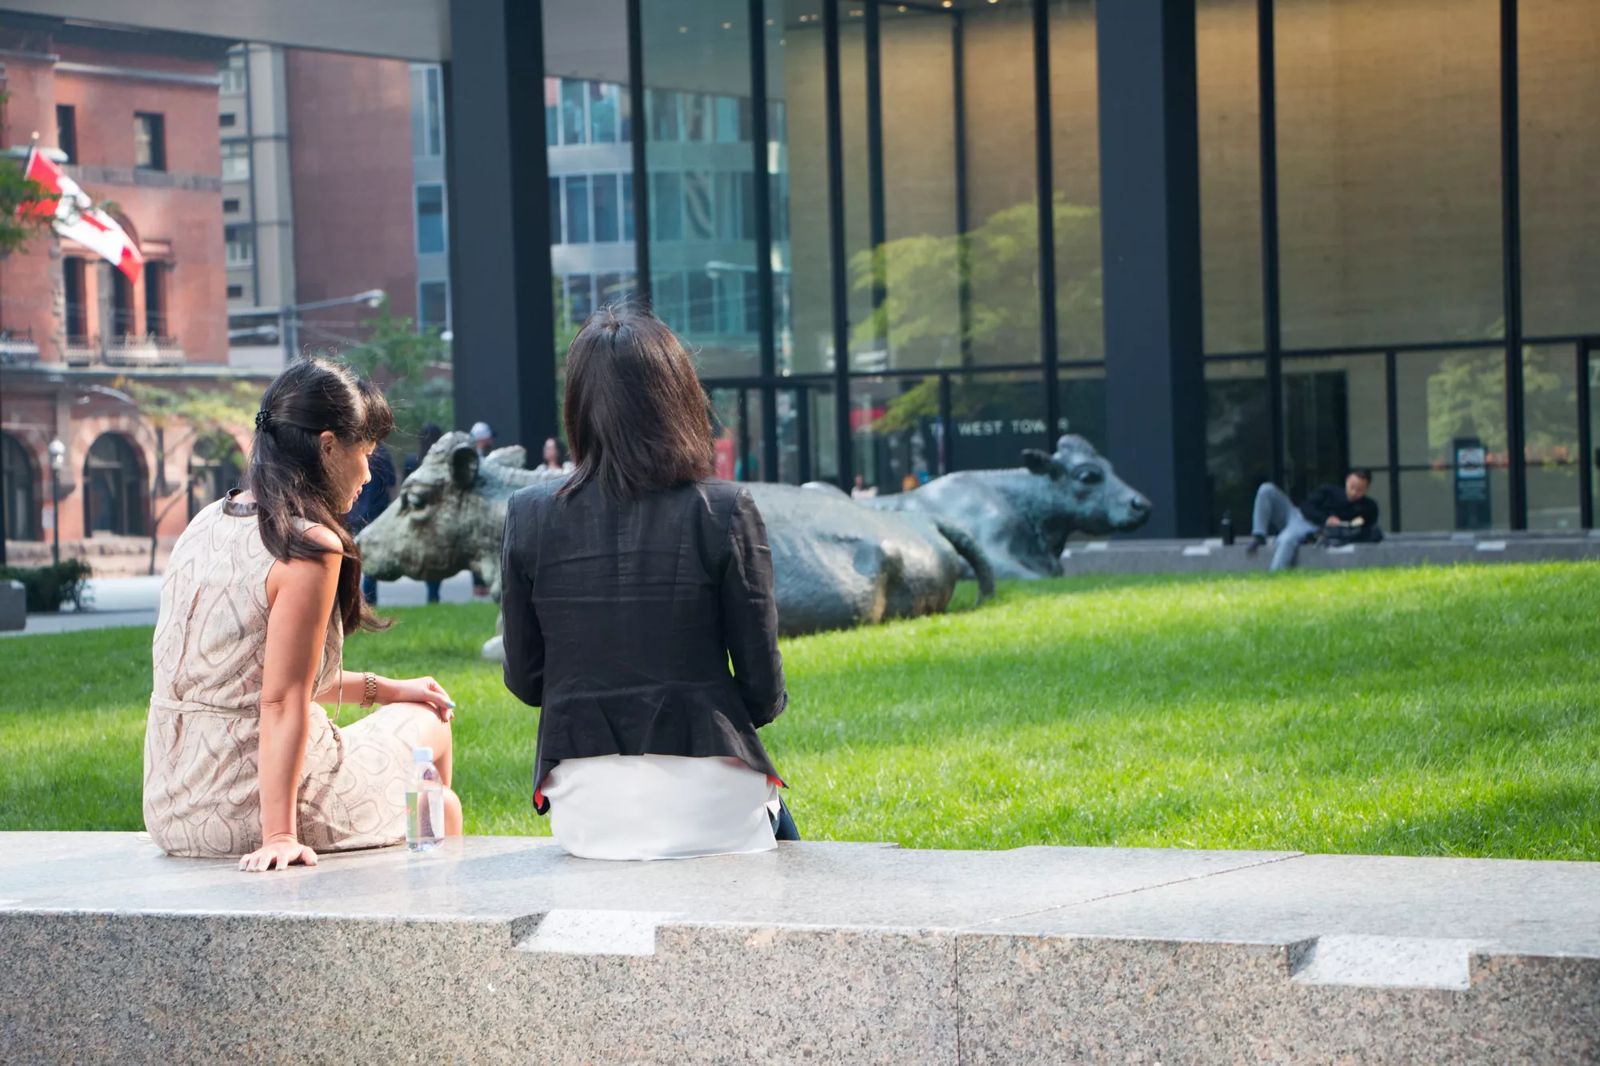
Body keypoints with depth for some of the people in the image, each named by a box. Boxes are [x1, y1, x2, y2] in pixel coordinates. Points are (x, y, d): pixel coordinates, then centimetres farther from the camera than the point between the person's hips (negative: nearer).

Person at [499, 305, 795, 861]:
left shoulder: (530, 515, -3)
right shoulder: (723, 512, -10)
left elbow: (524, 680, 4)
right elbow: (763, 687, -5)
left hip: (585, 811, 3)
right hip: (706, 803, -2)